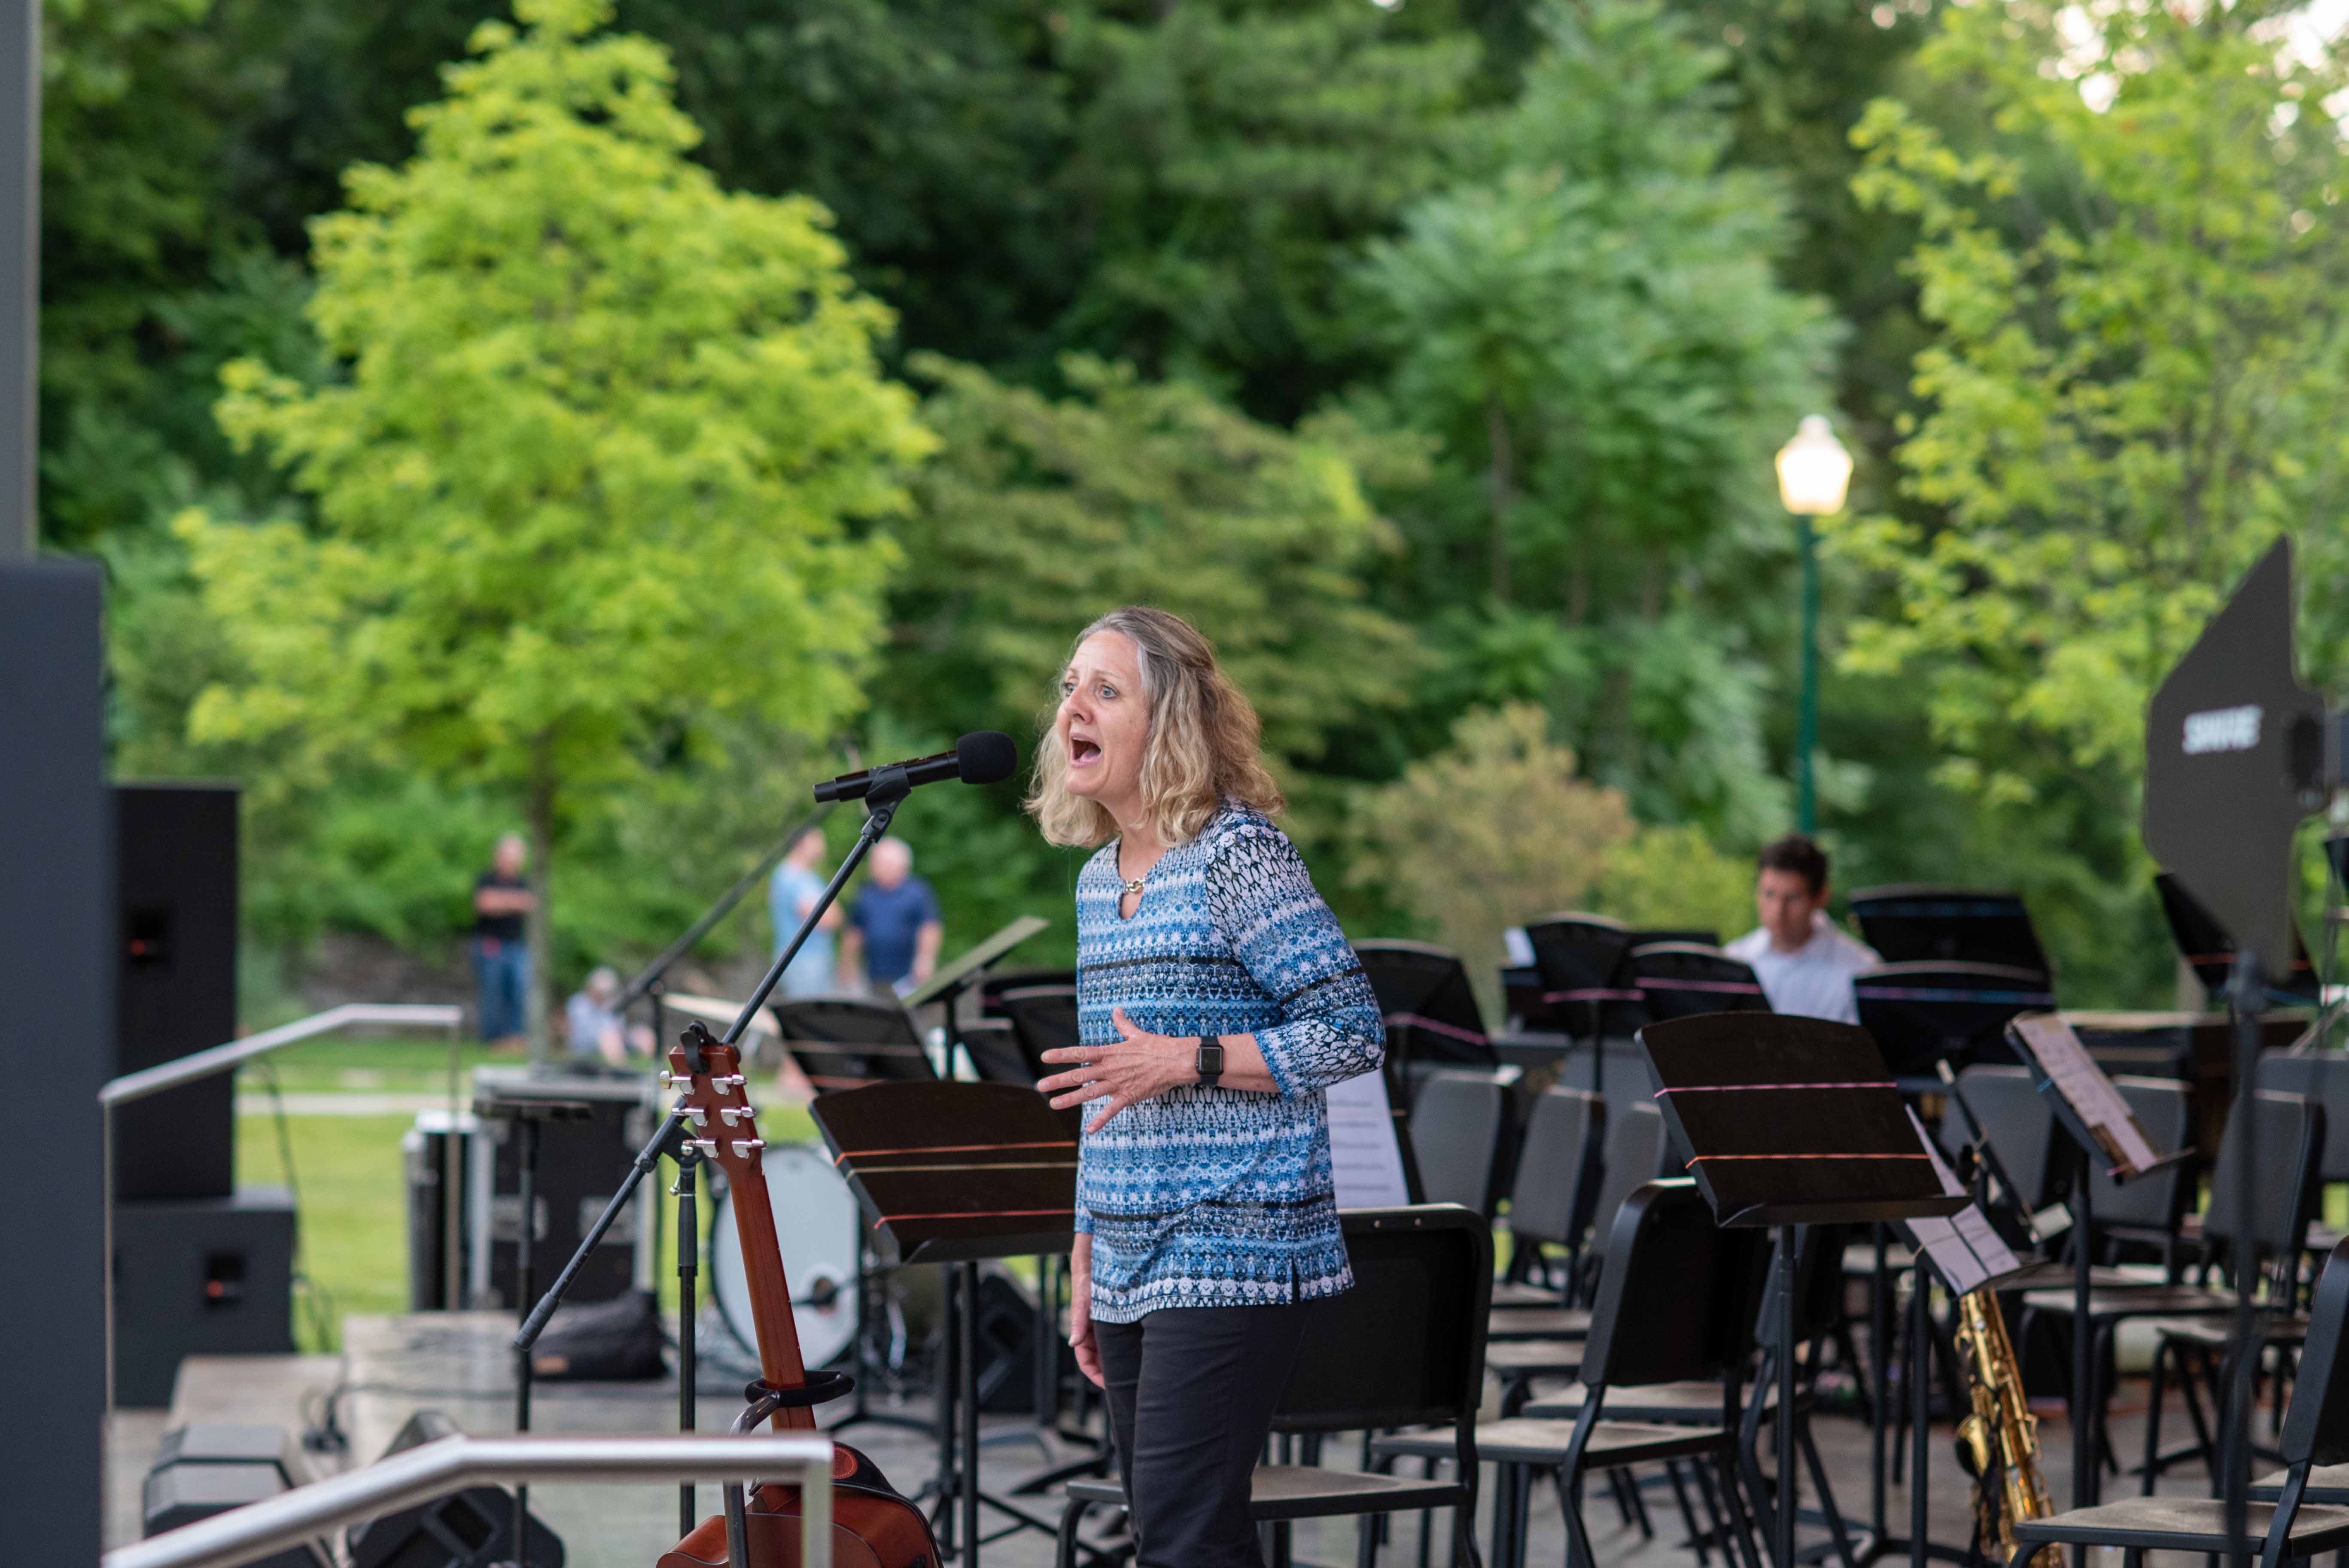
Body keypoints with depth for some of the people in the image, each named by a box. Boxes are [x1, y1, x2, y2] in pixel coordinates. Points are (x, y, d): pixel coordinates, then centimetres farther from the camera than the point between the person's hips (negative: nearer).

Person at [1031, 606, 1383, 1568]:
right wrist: (1087, 1258, 20)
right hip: (1136, 1265, 8)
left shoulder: (1239, 853, -10)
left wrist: (1188, 1062, -20)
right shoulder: (1099, 878, 14)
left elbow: (1353, 1034, -13)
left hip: (1234, 1257, -8)